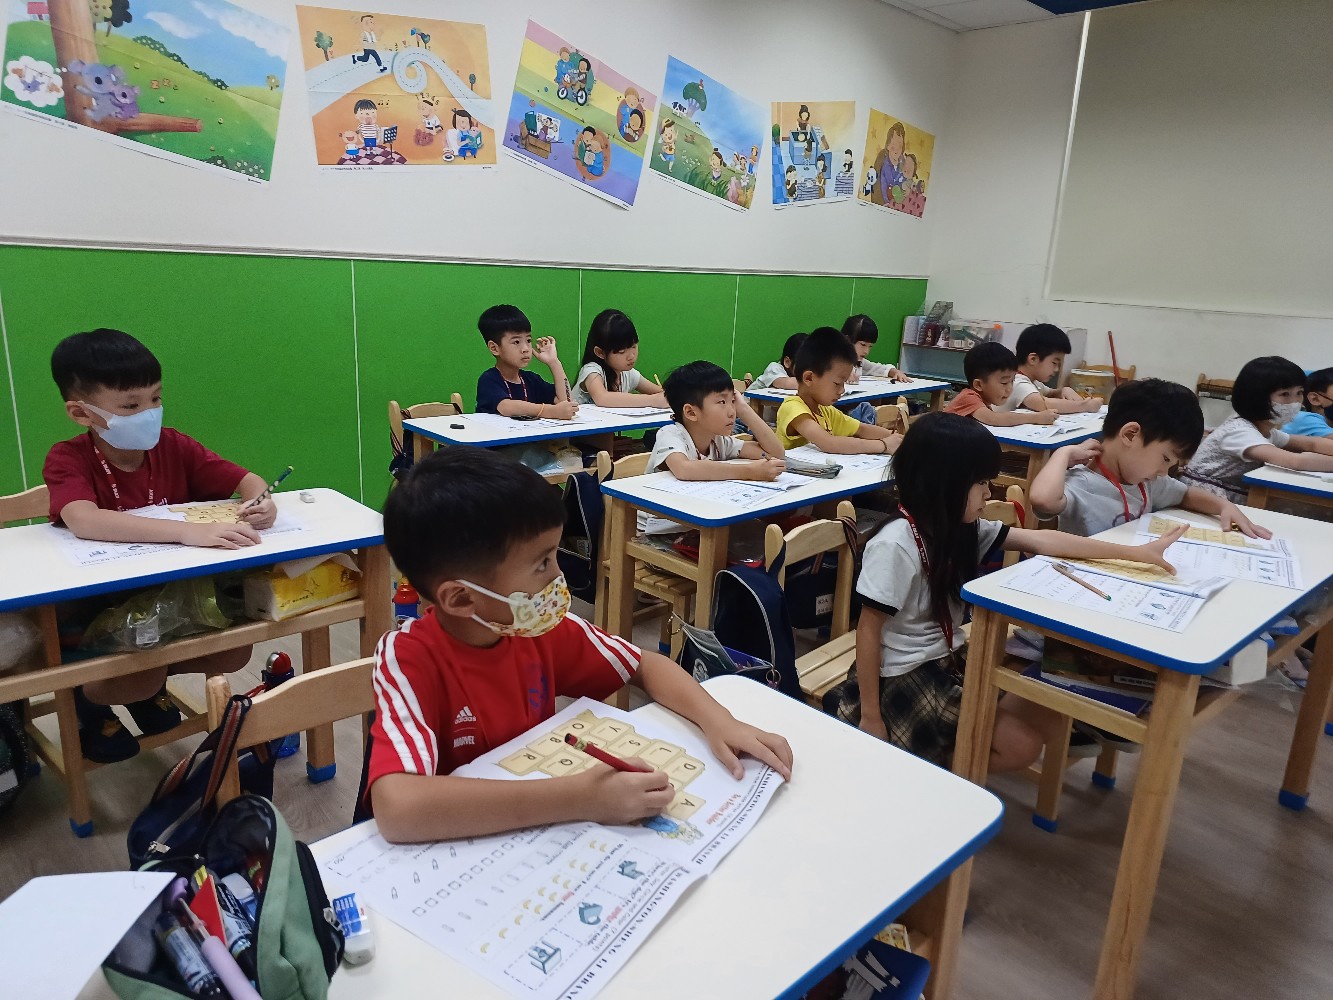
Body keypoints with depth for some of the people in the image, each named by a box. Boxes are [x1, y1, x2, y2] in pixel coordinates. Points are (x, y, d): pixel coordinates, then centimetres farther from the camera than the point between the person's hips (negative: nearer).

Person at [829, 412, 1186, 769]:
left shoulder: (963, 527, -1)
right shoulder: (895, 544, -25)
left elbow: (1042, 541, 0)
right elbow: (868, 630, -21)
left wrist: (1137, 552, 0)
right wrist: (870, 717, -17)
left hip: (949, 658, 9)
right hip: (904, 675, -9)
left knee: (1048, 717, 4)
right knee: (1020, 745, -12)